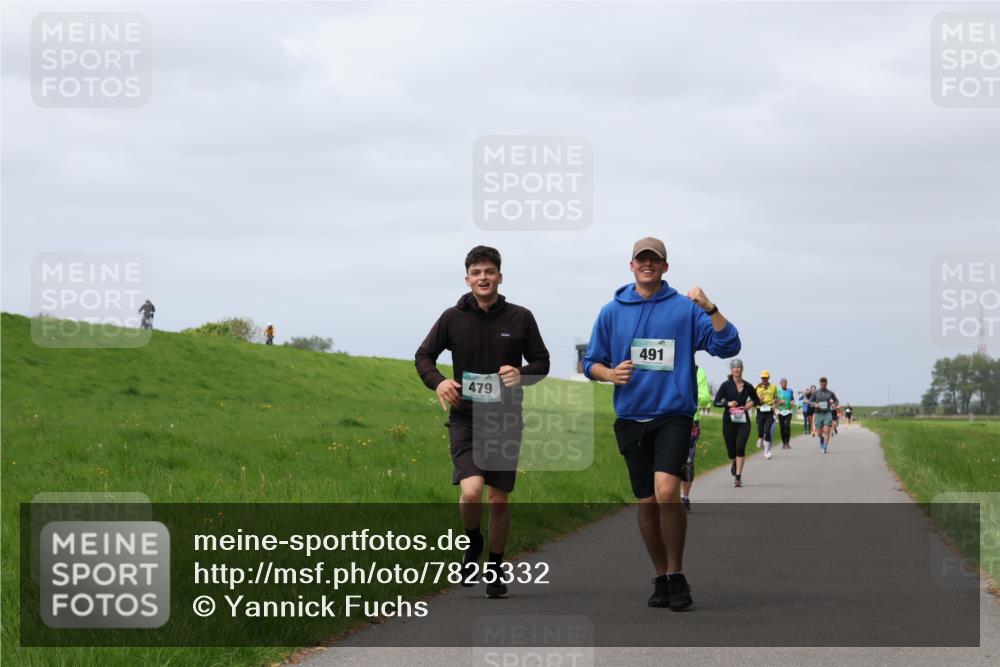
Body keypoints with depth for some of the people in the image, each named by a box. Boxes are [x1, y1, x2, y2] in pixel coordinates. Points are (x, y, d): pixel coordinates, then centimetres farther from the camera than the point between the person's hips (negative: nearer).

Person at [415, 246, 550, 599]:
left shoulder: (520, 318, 1)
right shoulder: (453, 318, 1)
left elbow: (542, 361, 9)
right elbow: (424, 356, 9)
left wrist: (522, 374, -14)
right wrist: (438, 382, -12)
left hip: (506, 422, 1)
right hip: (465, 420, -1)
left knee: (499, 500, 6)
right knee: (471, 490, -19)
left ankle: (494, 569, 23)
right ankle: (473, 542, 12)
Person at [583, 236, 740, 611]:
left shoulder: (685, 309, 1)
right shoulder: (612, 311, 9)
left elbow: (727, 346, -5)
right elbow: (591, 363, 13)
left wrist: (710, 309, -18)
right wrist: (610, 374, -8)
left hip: (673, 415, -3)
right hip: (631, 419, 3)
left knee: (667, 492, -21)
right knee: (646, 503, 5)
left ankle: (677, 576, -6)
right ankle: (661, 578, 21)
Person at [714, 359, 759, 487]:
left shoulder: (748, 386, 4)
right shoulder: (726, 385, -2)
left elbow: (757, 400, 18)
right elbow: (716, 402, -5)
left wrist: (752, 403, -5)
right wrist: (727, 404, -22)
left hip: (743, 421, 0)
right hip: (729, 420, 0)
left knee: (741, 447, -14)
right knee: (731, 448, 6)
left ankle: (738, 477, -11)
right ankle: (733, 463, 42)